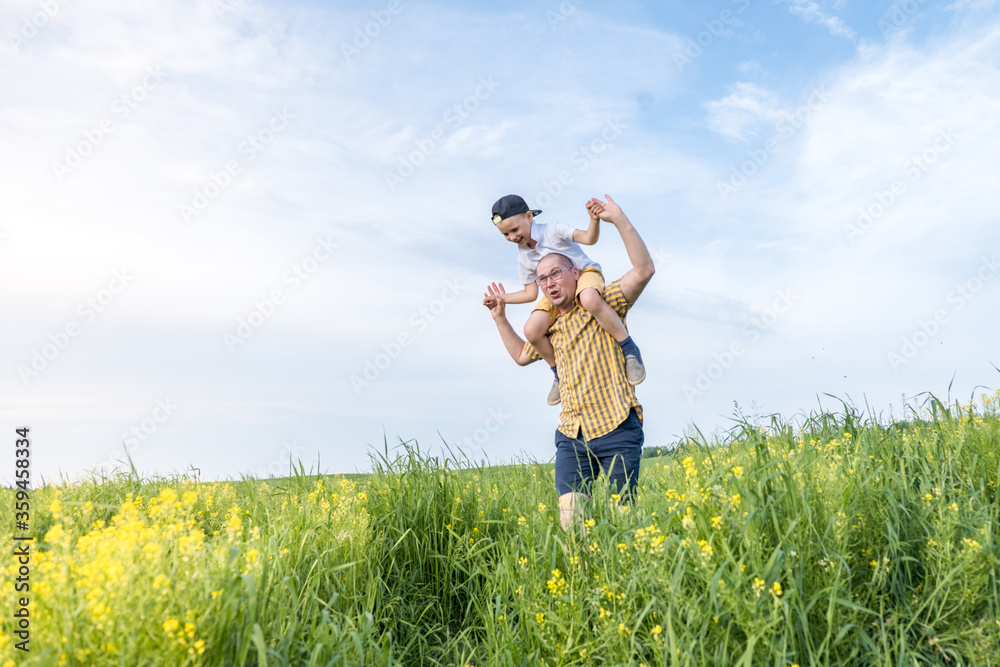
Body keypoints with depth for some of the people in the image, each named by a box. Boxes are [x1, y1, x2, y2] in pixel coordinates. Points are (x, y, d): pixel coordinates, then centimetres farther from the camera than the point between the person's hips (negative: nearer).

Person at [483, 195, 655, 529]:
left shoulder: (602, 303, 1)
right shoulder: (551, 325, 19)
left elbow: (643, 270, -14)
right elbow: (522, 355, 35)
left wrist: (620, 220, -20)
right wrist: (500, 317, 27)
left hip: (616, 429, -5)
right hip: (572, 435, 5)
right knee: (570, 517, -8)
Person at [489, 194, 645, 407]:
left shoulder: (553, 231, -12)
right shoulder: (523, 259, 3)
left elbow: (588, 238, -24)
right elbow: (531, 293, 10)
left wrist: (594, 220, -43)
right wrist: (502, 299, 3)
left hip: (585, 272, -5)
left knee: (590, 300, -44)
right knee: (532, 330, -20)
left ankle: (630, 352, -29)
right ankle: (560, 375, 4)